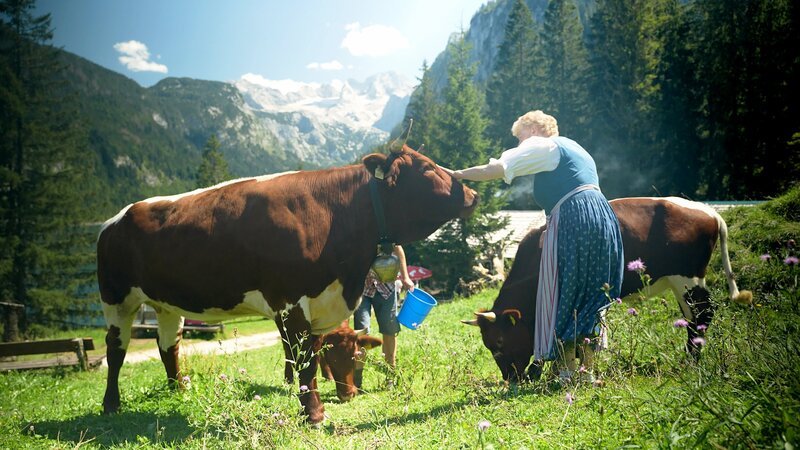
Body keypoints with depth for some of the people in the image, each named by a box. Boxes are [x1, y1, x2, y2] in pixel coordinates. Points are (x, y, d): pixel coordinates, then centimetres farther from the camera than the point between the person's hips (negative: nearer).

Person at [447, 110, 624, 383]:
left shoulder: (541, 146, 2)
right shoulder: (575, 148, 30)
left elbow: (497, 168, -9)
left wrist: (459, 174, -2)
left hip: (572, 218, -9)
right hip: (603, 216, 9)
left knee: (562, 296, -2)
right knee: (592, 297, 10)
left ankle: (567, 373, -1)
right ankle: (587, 371, 12)